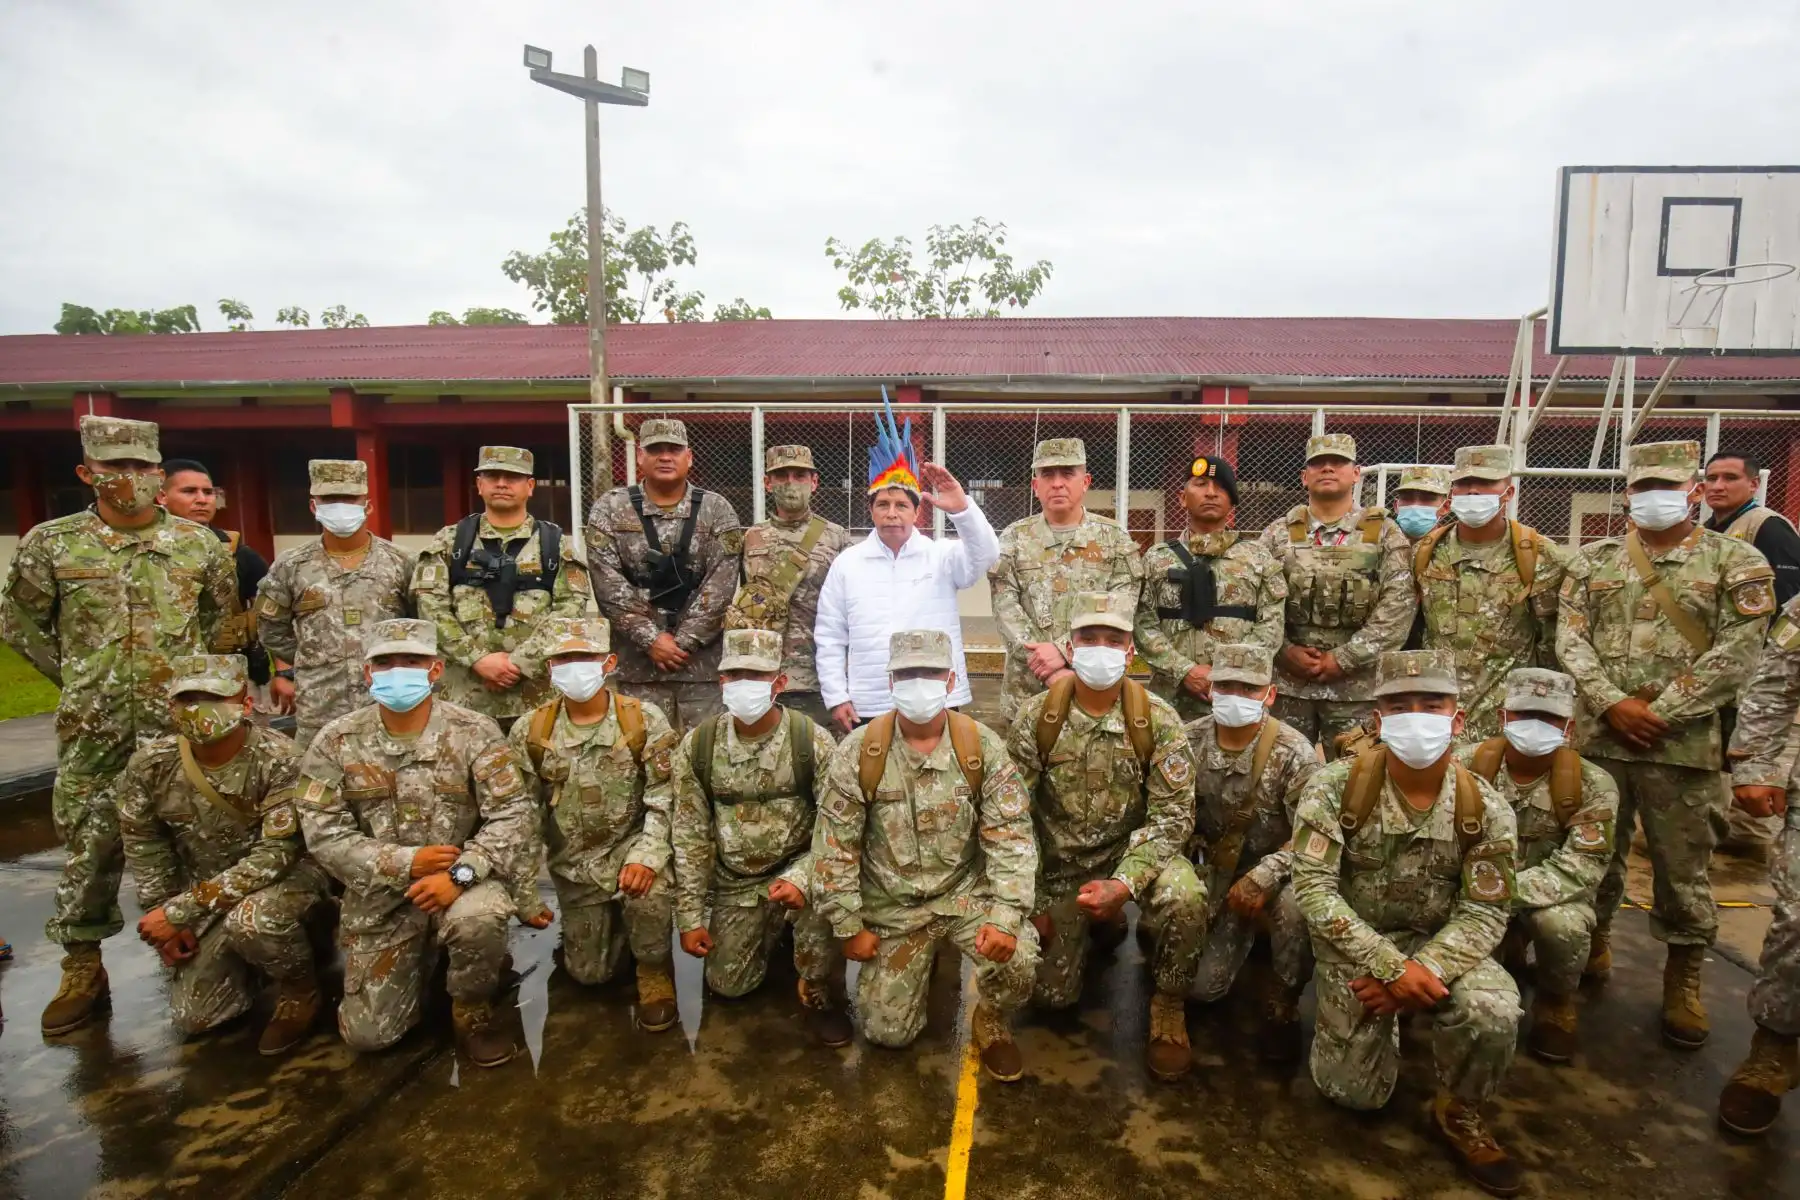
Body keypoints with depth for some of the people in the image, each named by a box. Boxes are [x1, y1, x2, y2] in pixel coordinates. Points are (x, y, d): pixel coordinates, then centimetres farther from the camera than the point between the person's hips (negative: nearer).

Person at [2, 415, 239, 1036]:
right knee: (89, 843, 6)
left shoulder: (198, 542, 3)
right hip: (94, 729, 0)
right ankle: (82, 967, 21)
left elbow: (224, 613, 15)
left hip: (183, 722, 0)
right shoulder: (50, 542, 1)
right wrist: (76, 678, 6)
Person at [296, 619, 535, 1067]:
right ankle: (419, 966, 32)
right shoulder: (336, 742, -4)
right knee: (368, 1033, -1)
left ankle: (474, 1008, -3)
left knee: (478, 919, -37)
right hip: (380, 896, 2)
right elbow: (323, 834, -7)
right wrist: (405, 863, -18)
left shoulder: (474, 732, -9)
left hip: (460, 880, -2)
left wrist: (461, 873, -28)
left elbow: (512, 816, -14)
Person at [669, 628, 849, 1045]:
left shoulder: (812, 741, -19)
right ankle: (770, 929, 37)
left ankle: (816, 991, -6)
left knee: (819, 897, -35)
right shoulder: (697, 745, -11)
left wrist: (800, 878, -33)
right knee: (728, 985, 5)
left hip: (798, 866, -3)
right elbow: (690, 836, -4)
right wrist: (690, 916, -4)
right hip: (735, 882, 3)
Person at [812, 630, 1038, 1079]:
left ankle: (992, 1021, 9)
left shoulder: (982, 747, -11)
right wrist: (849, 927, -6)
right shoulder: (858, 752, -12)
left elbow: (1010, 836, -13)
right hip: (892, 906, 1)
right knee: (887, 1031, 3)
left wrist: (1005, 917, -24)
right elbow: (834, 845, -7)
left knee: (1018, 957, -28)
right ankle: (920, 962, 37)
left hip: (966, 892, -1)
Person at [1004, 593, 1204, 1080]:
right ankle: (1101, 923, 34)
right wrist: (1030, 902, -8)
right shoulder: (1036, 716, -13)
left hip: (1134, 850, -1)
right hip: (1058, 863, 1)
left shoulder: (1157, 719, -15)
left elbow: (1173, 813, -15)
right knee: (1050, 993, 2)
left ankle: (1168, 1005, -3)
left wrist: (1126, 882, -29)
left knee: (1185, 897, -33)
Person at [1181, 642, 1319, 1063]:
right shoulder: (1189, 741, -9)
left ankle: (1281, 1007, -8)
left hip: (1274, 871, -2)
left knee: (1296, 908, -37)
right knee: (1201, 986, -6)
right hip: (1214, 872, 3)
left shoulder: (1294, 752, -18)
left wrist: (1262, 878, -29)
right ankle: (1243, 934, 29)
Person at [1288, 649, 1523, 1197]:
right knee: (1355, 1092, -4)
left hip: (1440, 944, 1)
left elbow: (1484, 912, -9)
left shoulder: (1486, 807, -11)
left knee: (1493, 1012, -30)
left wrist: (1425, 969, -25)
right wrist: (1390, 967, -27)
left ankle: (1458, 1112, 3)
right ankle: (1378, 1022, 31)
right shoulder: (1334, 786, -18)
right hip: (1354, 948, -1)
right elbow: (1313, 889, -20)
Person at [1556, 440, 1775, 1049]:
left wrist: (1660, 713, -13)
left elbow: (1735, 655, -7)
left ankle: (1684, 978, 25)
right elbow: (1570, 638, 1)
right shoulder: (1592, 560, 8)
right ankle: (1592, 945, 33)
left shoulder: (1736, 561, 1)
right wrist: (1611, 703, -12)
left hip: (1683, 744, -2)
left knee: (1682, 866, 8)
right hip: (1597, 736, 2)